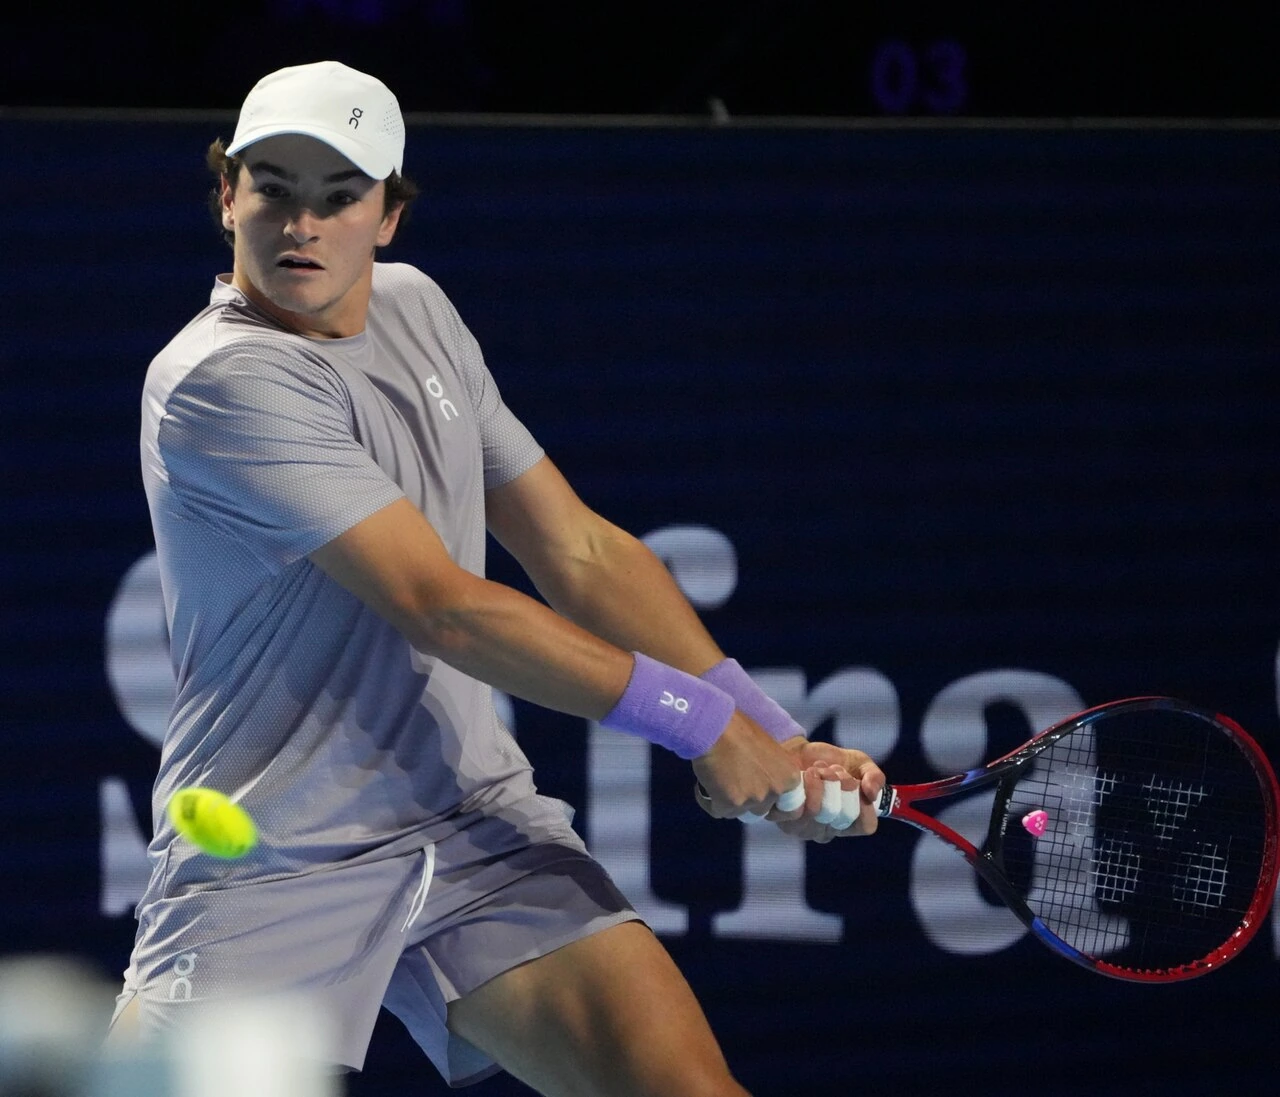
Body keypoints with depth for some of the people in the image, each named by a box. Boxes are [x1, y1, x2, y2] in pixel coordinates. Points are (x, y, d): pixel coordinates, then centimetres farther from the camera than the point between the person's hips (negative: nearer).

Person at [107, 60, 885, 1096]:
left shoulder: (415, 309, 10)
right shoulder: (219, 381, -15)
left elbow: (580, 552, 13)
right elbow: (439, 607, -18)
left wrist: (771, 741, 2)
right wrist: (699, 719, -14)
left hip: (478, 830, 6)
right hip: (270, 872, -5)